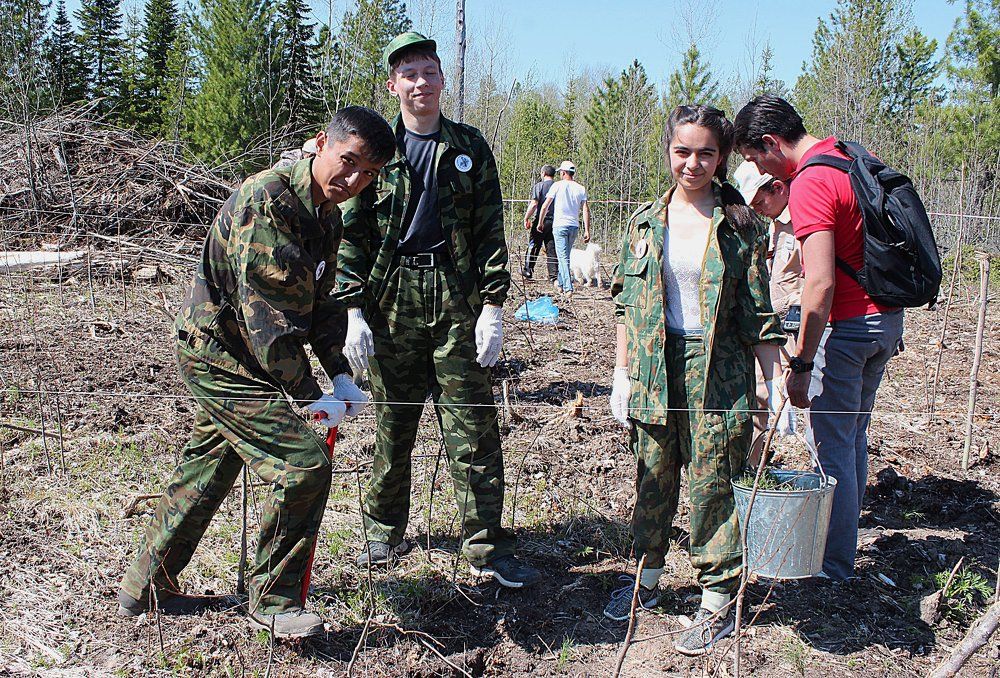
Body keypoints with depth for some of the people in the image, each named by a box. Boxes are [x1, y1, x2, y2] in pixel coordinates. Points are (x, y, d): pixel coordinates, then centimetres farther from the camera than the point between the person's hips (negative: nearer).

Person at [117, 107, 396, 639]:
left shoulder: (328, 219, 6)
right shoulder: (266, 200, -24)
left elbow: (319, 301, 12)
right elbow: (269, 313, -27)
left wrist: (340, 376, 2)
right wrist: (308, 395, -23)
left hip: (219, 358, 10)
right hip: (218, 353, -10)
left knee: (208, 470, 20)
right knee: (304, 462, -13)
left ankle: (144, 587, 37)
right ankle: (273, 602, 5)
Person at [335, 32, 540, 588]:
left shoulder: (470, 147, 9)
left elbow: (490, 231, 7)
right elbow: (353, 234, 5)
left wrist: (493, 306, -2)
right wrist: (355, 311, -4)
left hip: (457, 299, 0)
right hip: (392, 300, 0)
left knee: (474, 429, -1)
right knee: (393, 423, 9)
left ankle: (488, 548, 7)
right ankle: (385, 530, 27)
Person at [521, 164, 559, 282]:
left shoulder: (539, 186, -5)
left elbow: (534, 204, -14)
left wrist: (526, 218, -7)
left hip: (540, 221, -4)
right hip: (555, 222, 4)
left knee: (533, 246, 9)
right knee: (552, 249, 5)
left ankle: (528, 271, 14)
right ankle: (554, 275, 2)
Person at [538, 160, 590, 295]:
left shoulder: (557, 185, -3)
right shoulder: (581, 189, 6)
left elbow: (545, 206, -3)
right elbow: (586, 210, 1)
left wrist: (540, 223, 9)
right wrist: (587, 231, 2)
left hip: (560, 225, -4)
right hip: (574, 227, 4)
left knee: (563, 257, -6)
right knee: (565, 255, 18)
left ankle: (568, 288, -15)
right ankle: (560, 283, 29)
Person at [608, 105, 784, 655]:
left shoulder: (739, 225, -2)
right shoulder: (646, 222, 5)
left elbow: (758, 313, -2)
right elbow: (627, 304, 9)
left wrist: (776, 383, -5)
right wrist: (622, 370, 6)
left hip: (718, 372, -3)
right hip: (654, 368, 3)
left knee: (713, 482, 2)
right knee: (652, 476, 12)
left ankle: (719, 599, 17)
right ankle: (647, 577, 31)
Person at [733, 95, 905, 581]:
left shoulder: (810, 184, -19)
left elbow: (821, 284, -26)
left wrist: (801, 365, -22)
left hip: (845, 325, -9)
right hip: (886, 317, 10)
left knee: (829, 445, 1)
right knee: (853, 438, 19)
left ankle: (834, 568, 12)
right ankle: (844, 544, 33)